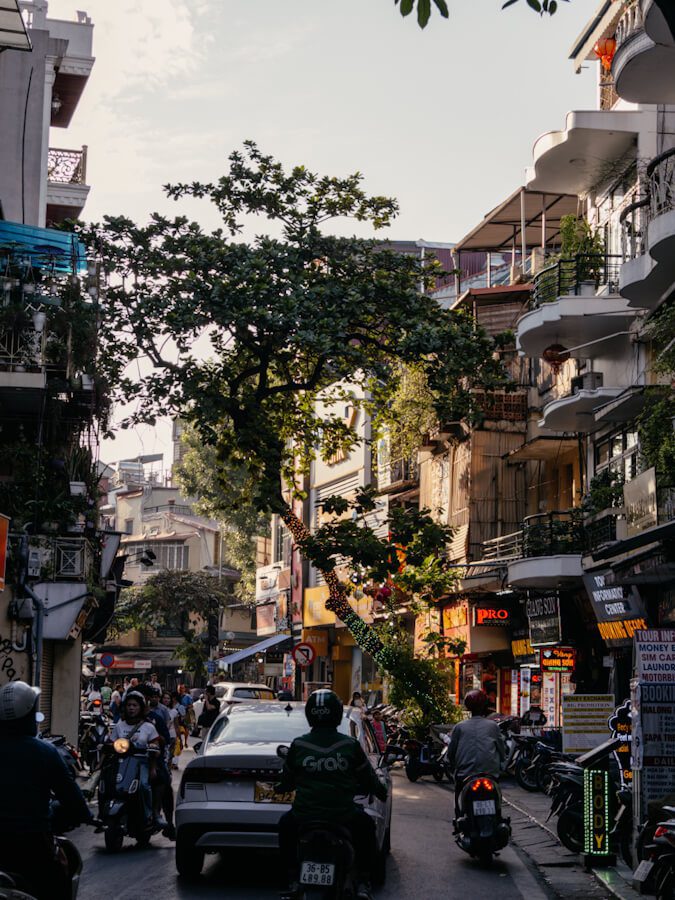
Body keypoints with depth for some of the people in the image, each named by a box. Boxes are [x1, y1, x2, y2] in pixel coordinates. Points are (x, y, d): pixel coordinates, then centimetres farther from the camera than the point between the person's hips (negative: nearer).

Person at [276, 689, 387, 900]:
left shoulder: (298, 745, -4)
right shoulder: (350, 745, -5)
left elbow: (287, 780, 9)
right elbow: (369, 778, 7)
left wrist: (280, 788, 34)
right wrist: (381, 791, 30)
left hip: (305, 814, 0)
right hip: (343, 815, 0)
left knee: (285, 824, 33)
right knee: (366, 825, 30)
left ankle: (294, 881, 26)